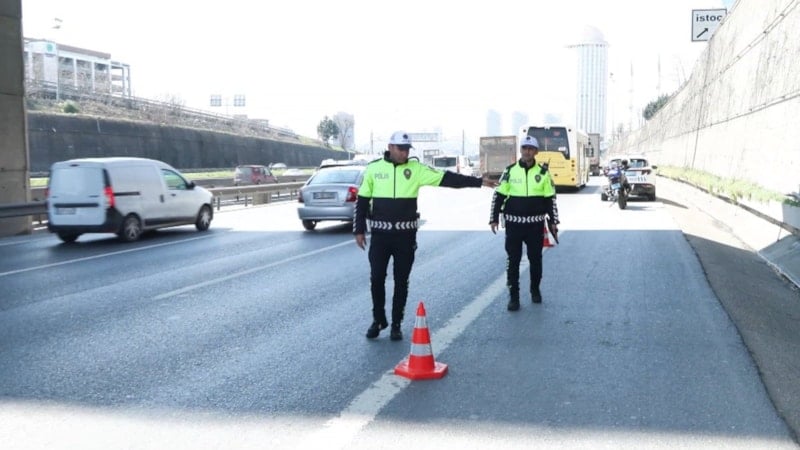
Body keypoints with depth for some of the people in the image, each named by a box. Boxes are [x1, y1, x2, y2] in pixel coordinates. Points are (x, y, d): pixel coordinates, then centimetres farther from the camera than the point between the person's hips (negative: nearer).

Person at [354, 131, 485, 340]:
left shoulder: (416, 169, -1)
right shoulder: (374, 168, 0)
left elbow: (446, 178, -6)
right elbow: (362, 201, 5)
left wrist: (477, 182, -13)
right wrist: (359, 230, 2)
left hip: (405, 235, 0)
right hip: (380, 234, 0)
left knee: (401, 280, 6)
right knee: (377, 278, 2)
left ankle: (396, 324, 19)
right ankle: (378, 320, 22)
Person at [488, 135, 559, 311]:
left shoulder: (543, 172, 1)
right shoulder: (510, 171, 0)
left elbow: (550, 198, 6)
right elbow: (498, 196, 3)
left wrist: (553, 221, 3)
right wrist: (494, 219, -1)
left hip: (536, 224, 1)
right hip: (514, 223, -1)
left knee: (535, 258, 11)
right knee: (513, 260, 0)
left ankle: (535, 289, 31)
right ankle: (513, 296, 7)